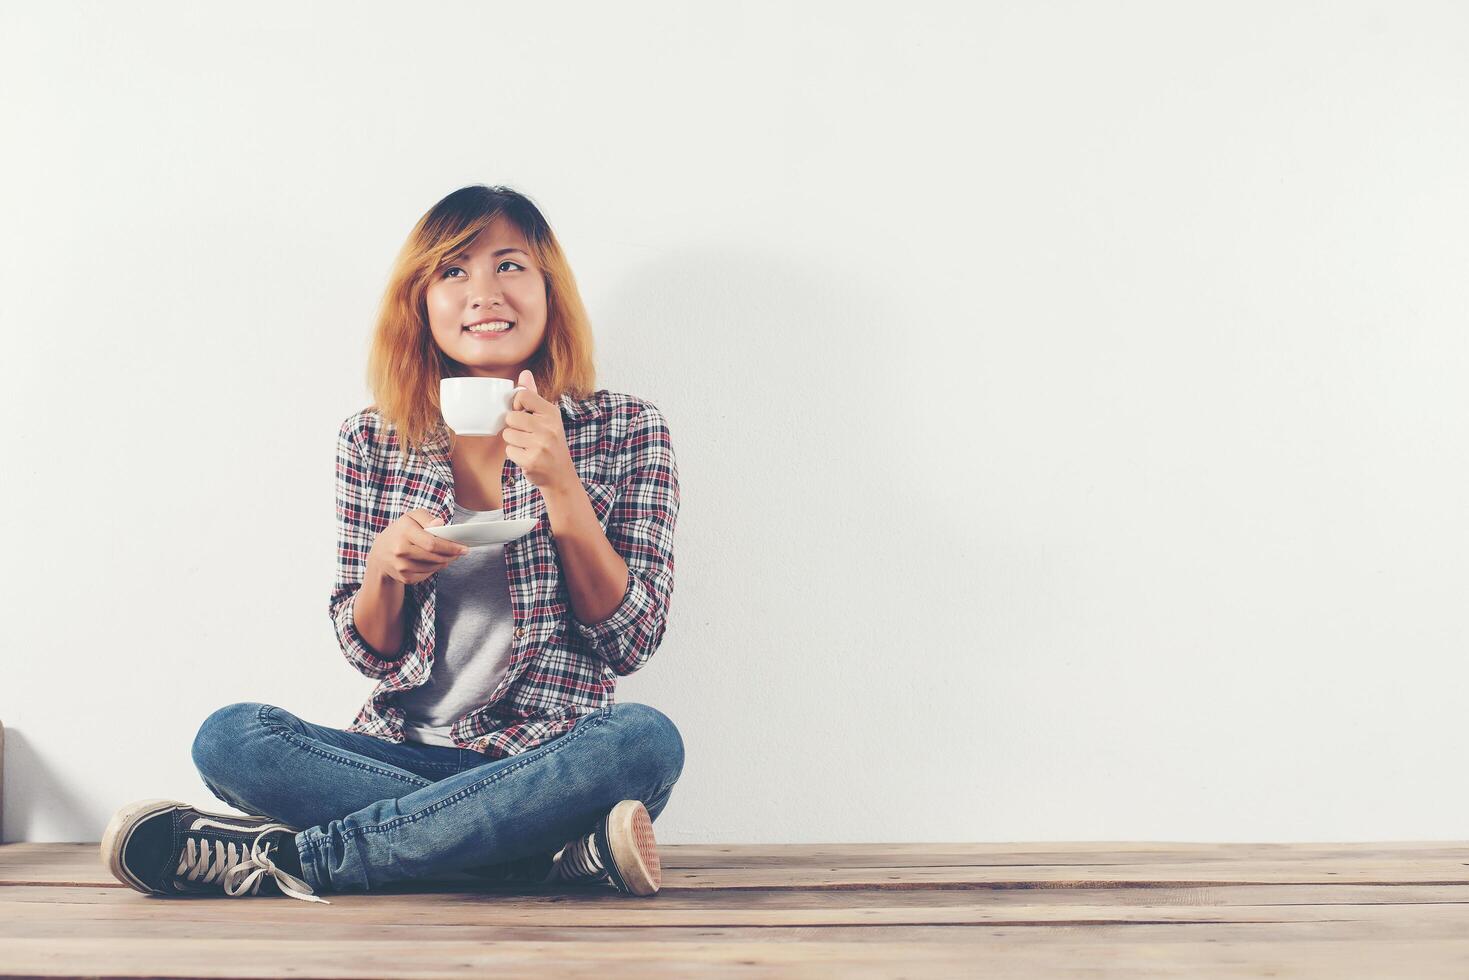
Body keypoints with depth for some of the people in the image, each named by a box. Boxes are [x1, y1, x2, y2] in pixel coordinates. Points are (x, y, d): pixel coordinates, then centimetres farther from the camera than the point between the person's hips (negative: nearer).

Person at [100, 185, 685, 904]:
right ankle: (564, 852, -28)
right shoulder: (372, 442, 6)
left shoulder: (625, 431, 1)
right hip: (404, 753, 2)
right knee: (229, 738, -24)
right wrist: (385, 565, -15)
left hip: (550, 762, -1)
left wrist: (562, 487, -16)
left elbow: (629, 643, -4)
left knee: (646, 738, -35)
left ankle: (290, 857, -26)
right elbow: (369, 651, 8)